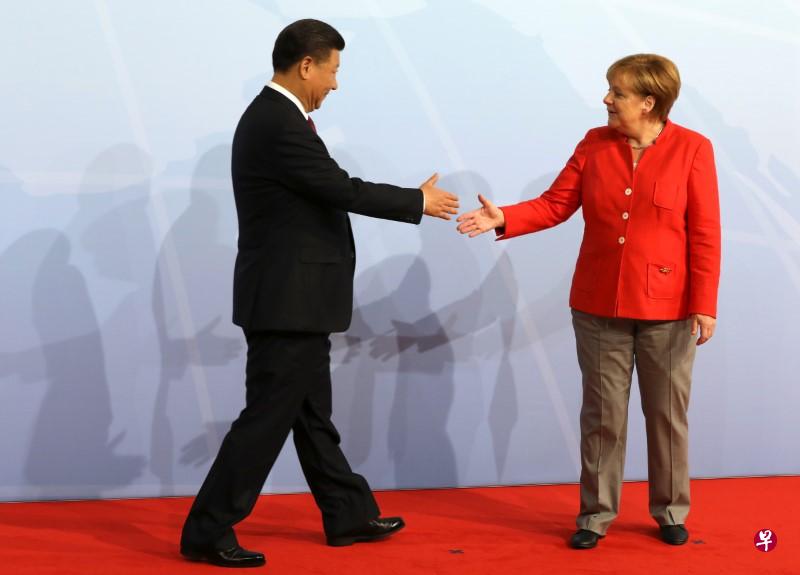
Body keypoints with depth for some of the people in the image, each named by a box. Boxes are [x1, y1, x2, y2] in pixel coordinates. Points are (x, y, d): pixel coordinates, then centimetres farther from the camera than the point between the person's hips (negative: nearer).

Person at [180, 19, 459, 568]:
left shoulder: (274, 116, 12)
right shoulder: (279, 125, -20)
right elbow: (345, 190, -19)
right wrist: (419, 201, -7)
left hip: (292, 298, 11)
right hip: (287, 301, -11)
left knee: (313, 415, 17)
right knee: (267, 418, -3)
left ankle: (350, 514, 28)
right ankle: (207, 532, 5)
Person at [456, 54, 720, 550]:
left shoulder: (692, 149, -8)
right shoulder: (594, 144, 2)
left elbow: (705, 234, -9)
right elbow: (555, 205, 1)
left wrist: (705, 305, -12)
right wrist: (503, 218, -16)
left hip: (667, 307, -3)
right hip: (599, 304, 3)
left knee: (668, 415, 10)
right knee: (602, 415, 9)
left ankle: (671, 512, 26)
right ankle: (596, 513, 21)